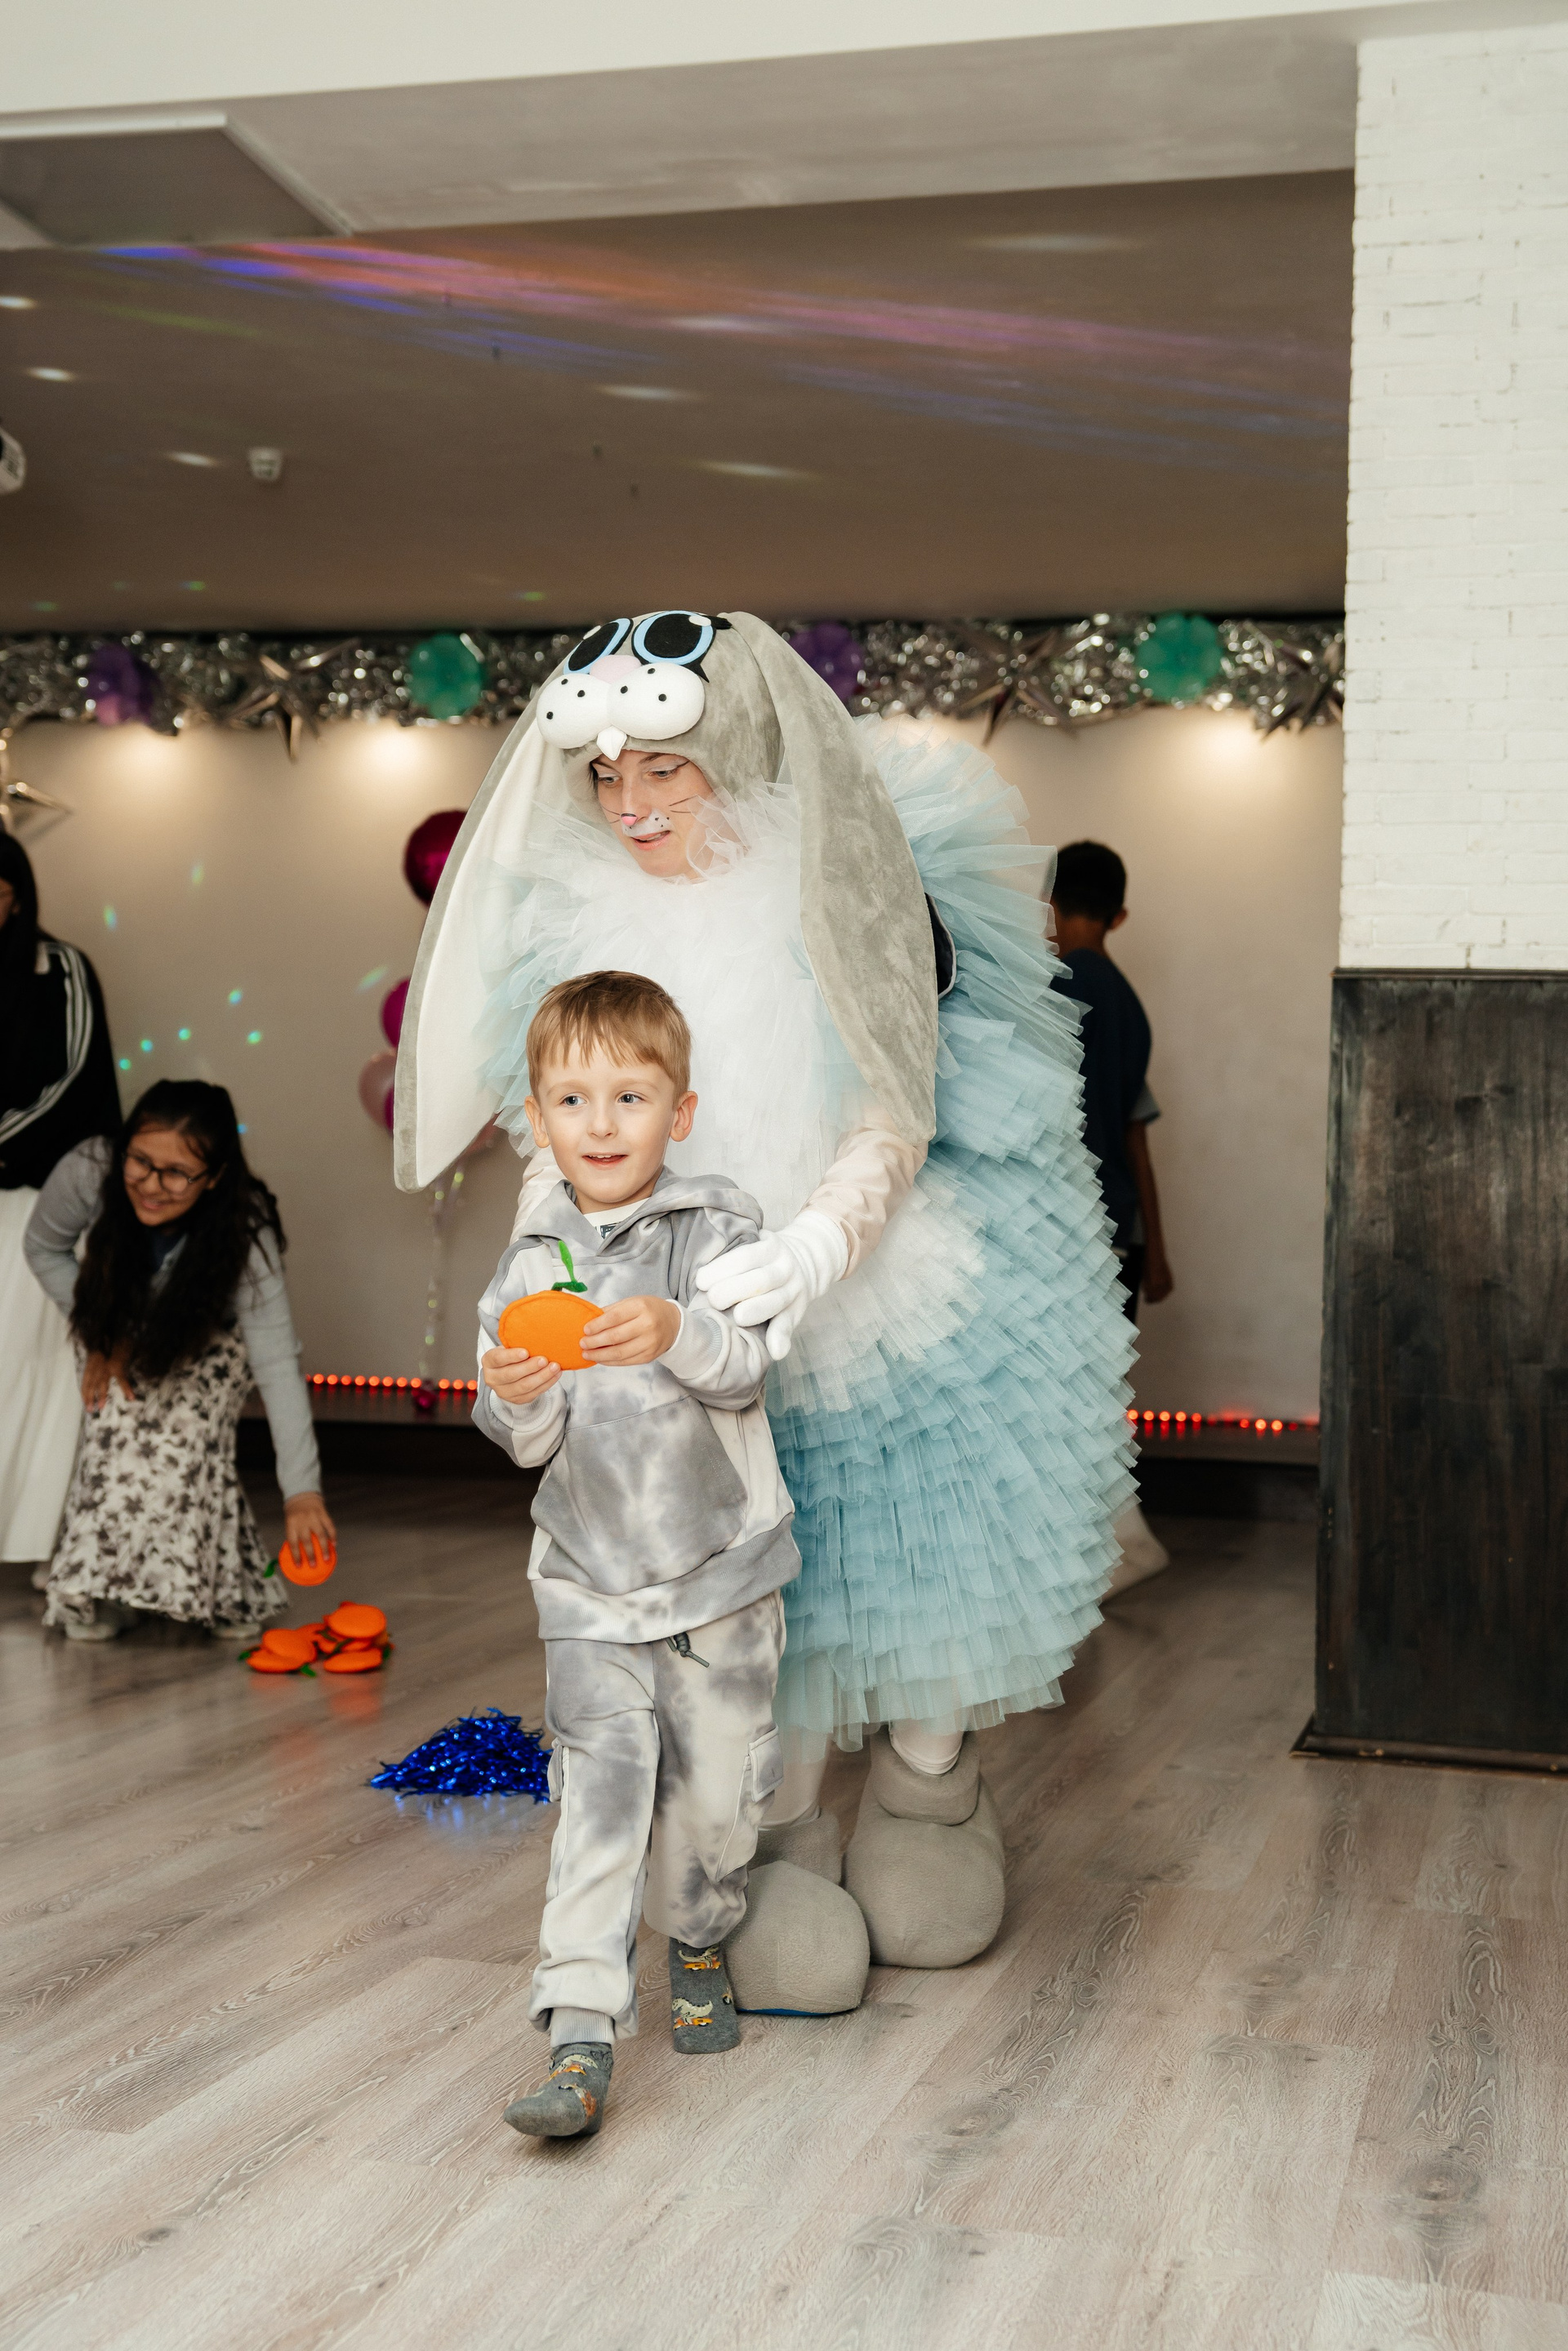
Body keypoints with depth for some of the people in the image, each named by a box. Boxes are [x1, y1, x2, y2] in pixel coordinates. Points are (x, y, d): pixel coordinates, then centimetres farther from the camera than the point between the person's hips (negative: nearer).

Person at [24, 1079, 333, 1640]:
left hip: (209, 1344, -2)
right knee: (118, 1433, -21)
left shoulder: (245, 1237, -38)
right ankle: (94, 1592, -4)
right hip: (119, 1331, 2)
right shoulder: (87, 1173, -34)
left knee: (185, 1438, -23)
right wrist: (99, 1337, -19)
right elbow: (45, 1248, -11)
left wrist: (302, 1490, -48)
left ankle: (222, 1591, -4)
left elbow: (278, 1366, -41)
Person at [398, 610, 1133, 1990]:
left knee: (912, 1549, 10)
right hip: (693, 1323, 2)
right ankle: (782, 1837, 30)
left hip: (889, 1295, -2)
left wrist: (817, 1243, -38)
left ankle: (928, 1786, 38)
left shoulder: (853, 897, -14)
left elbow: (896, 1124, -19)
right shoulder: (584, 922, -4)